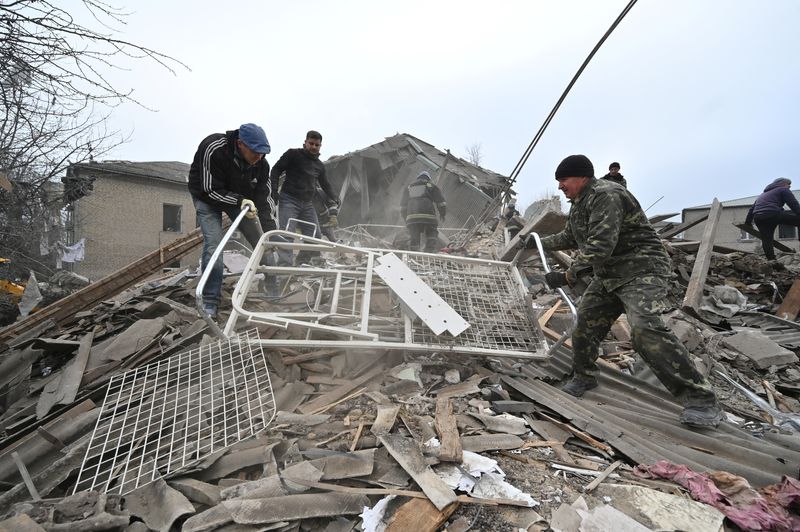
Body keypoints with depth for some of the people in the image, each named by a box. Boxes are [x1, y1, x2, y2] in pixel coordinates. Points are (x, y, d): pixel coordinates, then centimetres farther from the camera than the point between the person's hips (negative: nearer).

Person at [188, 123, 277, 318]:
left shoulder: (260, 163, -23)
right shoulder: (213, 150, -36)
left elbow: (265, 198, -19)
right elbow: (211, 191, -30)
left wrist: (271, 234, -25)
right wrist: (240, 202, -41)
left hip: (239, 197, 4)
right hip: (207, 196, -4)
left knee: (260, 240, 0)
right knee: (213, 242, -20)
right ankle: (210, 301, -10)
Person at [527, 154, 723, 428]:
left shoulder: (605, 195, -19)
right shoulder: (579, 203, 15)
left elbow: (601, 244, -31)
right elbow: (569, 238, 32)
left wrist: (569, 275, -31)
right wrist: (540, 242, 31)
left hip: (642, 270, -10)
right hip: (608, 275, 10)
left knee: (646, 329, -25)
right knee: (586, 321, 7)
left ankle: (701, 399, -17)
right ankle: (584, 376, 28)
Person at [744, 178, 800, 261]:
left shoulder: (763, 194, 35)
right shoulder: (783, 190, 15)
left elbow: (752, 209, 33)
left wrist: (747, 223, 35)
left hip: (758, 218, 6)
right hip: (772, 214, -6)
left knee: (766, 240, 5)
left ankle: (771, 260, 2)